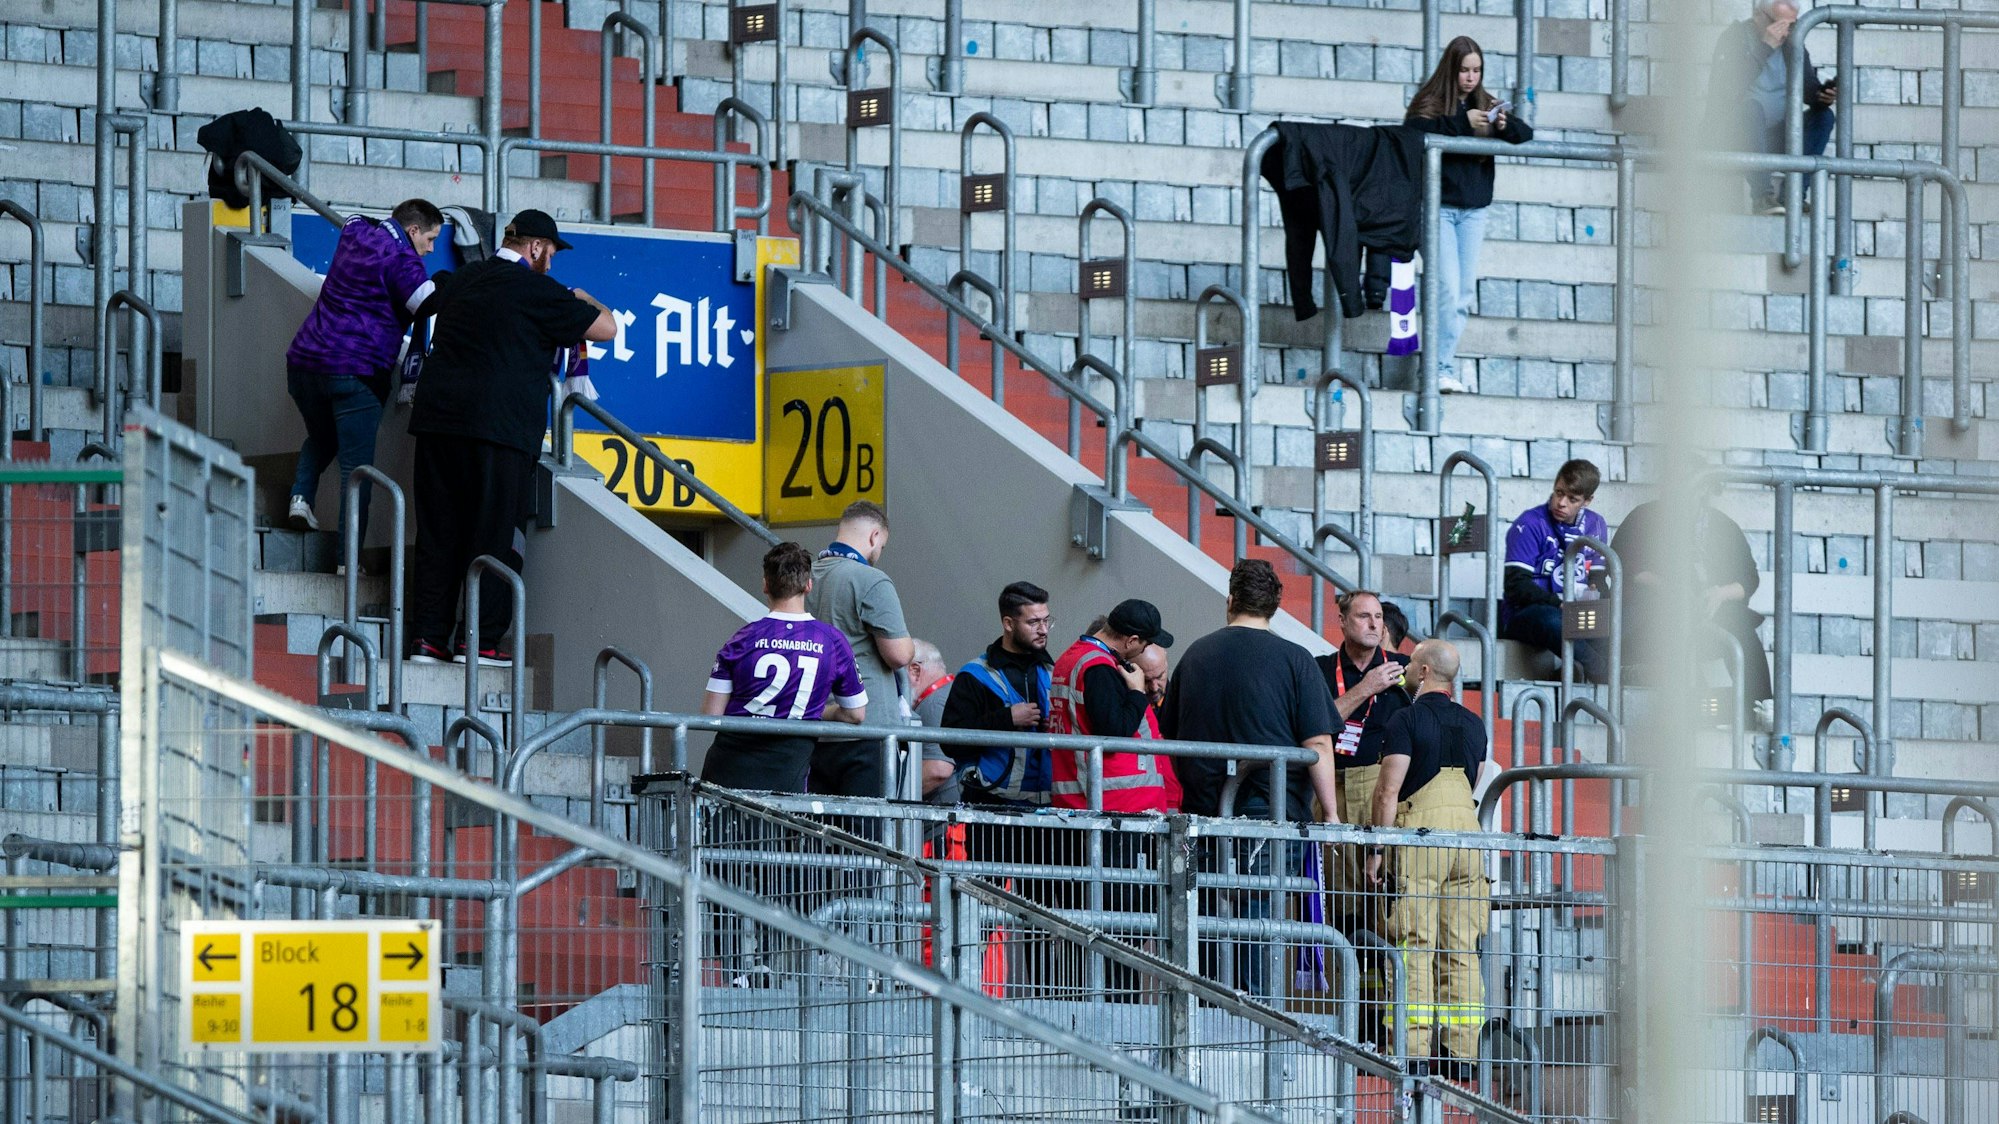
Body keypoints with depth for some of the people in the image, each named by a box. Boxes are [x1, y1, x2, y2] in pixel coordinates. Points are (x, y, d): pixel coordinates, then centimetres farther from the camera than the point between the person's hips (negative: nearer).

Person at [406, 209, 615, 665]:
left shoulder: (463, 281, 17)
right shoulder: (534, 290, -5)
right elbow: (605, 328, -3)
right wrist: (584, 301, 20)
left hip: (437, 417, 6)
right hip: (499, 421, -6)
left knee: (437, 530, 8)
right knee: (494, 531, -1)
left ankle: (427, 637, 6)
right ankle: (483, 639, -2)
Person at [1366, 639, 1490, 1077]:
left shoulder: (1406, 720, -5)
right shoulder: (1472, 724, 14)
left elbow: (1388, 790, -10)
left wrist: (1376, 848, -7)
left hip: (1419, 830, -6)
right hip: (1467, 827, 6)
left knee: (1415, 946, -6)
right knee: (1462, 949, 6)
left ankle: (1414, 1048, -11)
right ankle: (1462, 1051, 3)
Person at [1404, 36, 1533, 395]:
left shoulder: (1484, 104, 11)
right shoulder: (1430, 102, -2)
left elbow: (1527, 134, 10)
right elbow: (1414, 132, -21)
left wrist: (1505, 126, -12)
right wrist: (1462, 123, -26)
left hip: (1474, 210, 5)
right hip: (1438, 206, -5)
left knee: (1465, 292, 4)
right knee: (1447, 288, -14)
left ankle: (1446, 365, 10)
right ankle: (1439, 368, -11)